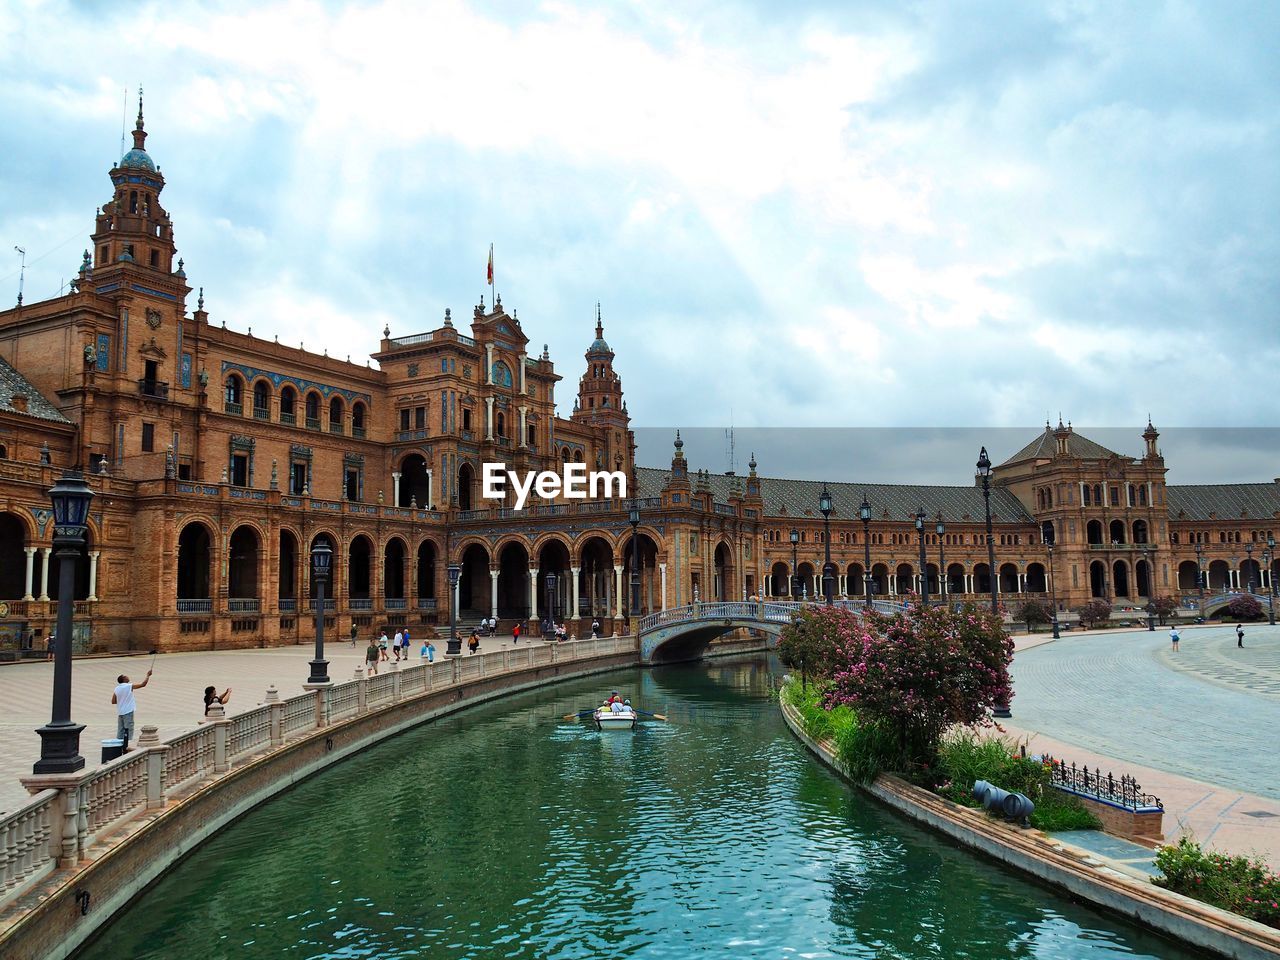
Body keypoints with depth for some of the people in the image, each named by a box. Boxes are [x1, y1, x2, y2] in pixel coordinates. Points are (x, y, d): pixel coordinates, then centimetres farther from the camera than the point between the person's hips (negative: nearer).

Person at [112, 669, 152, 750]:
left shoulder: (117, 689, 7)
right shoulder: (129, 686, -10)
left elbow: (113, 701, 11)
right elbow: (143, 684, -8)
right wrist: (148, 675, 3)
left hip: (120, 712, 6)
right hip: (128, 712, -6)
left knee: (120, 731, 12)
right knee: (127, 730, -4)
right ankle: (125, 747, -8)